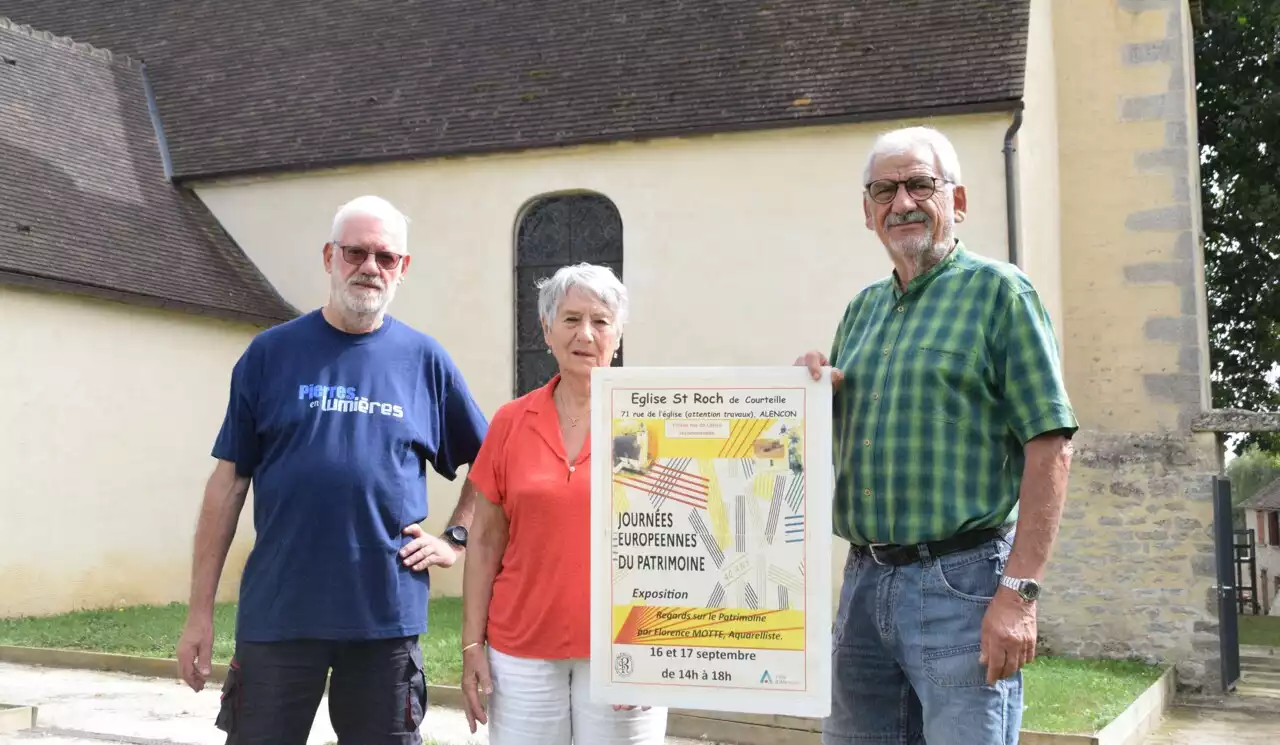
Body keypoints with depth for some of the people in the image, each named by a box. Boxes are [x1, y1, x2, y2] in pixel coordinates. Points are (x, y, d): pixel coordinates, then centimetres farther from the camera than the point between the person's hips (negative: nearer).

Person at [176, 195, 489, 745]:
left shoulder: (424, 359, 4)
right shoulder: (272, 353, 2)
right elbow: (229, 481, 2)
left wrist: (454, 539, 2)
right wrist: (200, 611, 0)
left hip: (388, 617, 1)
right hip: (276, 615, 0)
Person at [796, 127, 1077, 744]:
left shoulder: (996, 290, -3)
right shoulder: (861, 309, 16)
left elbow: (1049, 446, -11)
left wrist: (1019, 592, -17)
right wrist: (810, 386, 0)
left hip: (961, 581, -6)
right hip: (864, 578, 6)